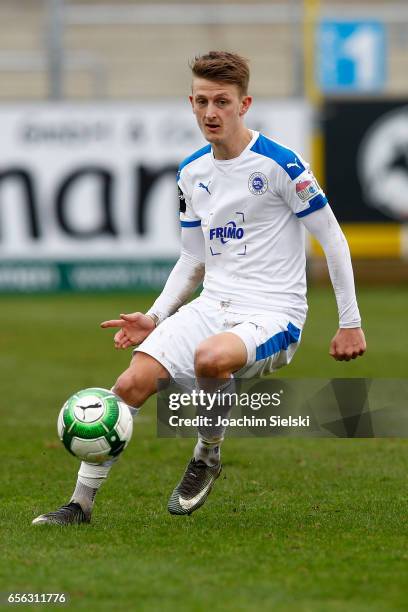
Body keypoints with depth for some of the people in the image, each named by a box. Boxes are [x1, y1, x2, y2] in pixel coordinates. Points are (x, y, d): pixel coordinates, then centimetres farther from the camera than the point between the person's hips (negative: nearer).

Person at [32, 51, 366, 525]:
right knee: (131, 383, -15)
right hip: (212, 306, 6)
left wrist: (350, 323, -5)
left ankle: (207, 456, -9)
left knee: (210, 357, -39)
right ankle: (81, 503, -6)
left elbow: (333, 240, -5)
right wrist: (154, 318, 8)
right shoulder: (192, 173, 10)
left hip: (273, 313, -6)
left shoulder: (280, 164, -10)